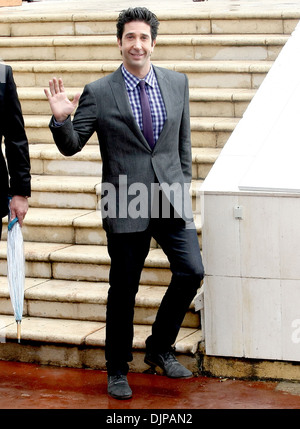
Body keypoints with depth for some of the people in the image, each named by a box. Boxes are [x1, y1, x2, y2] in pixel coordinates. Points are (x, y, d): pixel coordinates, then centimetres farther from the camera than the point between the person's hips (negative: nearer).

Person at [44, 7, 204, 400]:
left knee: (191, 271, -4)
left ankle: (160, 348, 19)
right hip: (126, 205, -3)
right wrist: (61, 119, -20)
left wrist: (183, 184, 12)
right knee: (123, 288, 4)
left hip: (171, 200, 3)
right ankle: (117, 370, 20)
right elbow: (71, 146, -1)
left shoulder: (177, 83, 7)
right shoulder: (98, 94, -4)